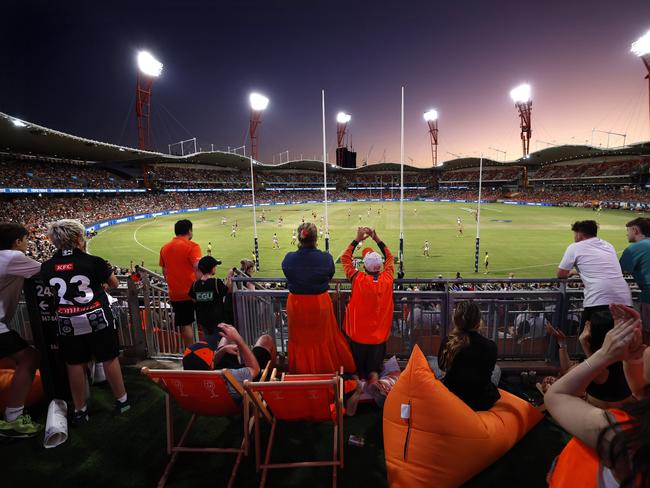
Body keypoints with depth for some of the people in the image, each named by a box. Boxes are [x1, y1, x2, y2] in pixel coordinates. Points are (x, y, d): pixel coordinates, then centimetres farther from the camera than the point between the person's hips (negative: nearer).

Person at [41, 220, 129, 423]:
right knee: (109, 359, 11)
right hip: (98, 319, -3)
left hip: (67, 324, 3)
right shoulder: (93, 262, -14)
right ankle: (121, 401, 24)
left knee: (75, 365, 14)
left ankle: (80, 410, 27)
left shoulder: (46, 267, -3)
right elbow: (114, 284, -1)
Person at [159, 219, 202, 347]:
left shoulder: (164, 248, 9)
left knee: (184, 325, 10)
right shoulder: (192, 246, -11)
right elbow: (197, 268, -21)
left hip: (175, 294, 5)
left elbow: (164, 272, 16)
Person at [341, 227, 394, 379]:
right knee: (375, 367, 22)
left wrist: (357, 239, -6)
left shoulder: (358, 280, -22)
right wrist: (377, 239, 2)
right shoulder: (387, 279, -17)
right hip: (379, 335, 2)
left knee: (360, 368, 18)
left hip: (359, 334, -1)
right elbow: (389, 257, 2)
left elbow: (345, 258, -7)